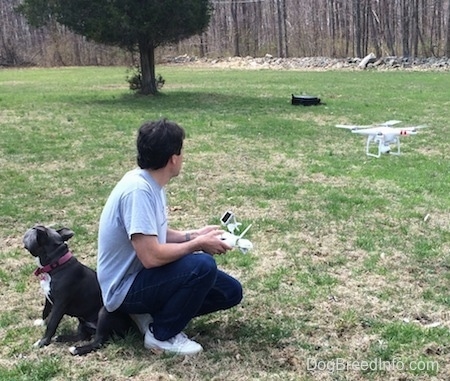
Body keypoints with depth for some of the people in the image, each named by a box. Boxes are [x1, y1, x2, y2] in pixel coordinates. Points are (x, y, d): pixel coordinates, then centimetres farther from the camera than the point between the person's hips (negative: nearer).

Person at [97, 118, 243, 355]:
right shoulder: (138, 190, -27)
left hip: (144, 274, 9)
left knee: (230, 291, 6)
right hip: (126, 288, -9)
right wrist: (198, 244, -18)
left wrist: (193, 235, 2)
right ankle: (162, 335, -9)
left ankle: (153, 314, 9)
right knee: (203, 266, -30)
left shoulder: (151, 183, 3)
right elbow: (152, 256, -31)